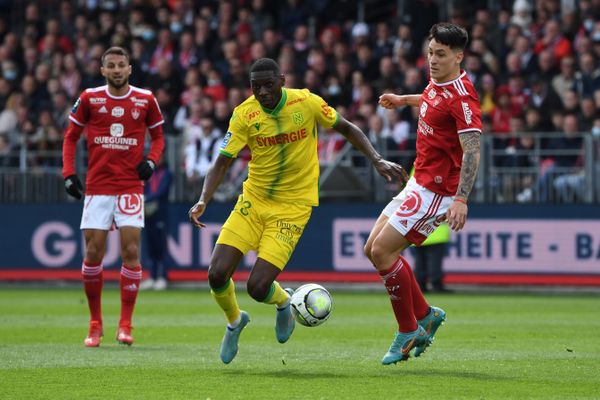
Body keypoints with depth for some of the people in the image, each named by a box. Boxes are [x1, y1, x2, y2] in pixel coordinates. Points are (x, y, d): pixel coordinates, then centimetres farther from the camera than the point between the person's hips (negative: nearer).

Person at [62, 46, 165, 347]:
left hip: (131, 187, 0)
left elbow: (158, 136, 15)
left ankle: (125, 324, -1)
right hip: (97, 185, 0)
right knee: (93, 254, -2)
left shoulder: (145, 100, 3)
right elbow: (71, 136, 11)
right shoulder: (89, 99, 2)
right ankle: (95, 323, 12)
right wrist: (68, 173, -1)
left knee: (130, 251, -9)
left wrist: (151, 160, -5)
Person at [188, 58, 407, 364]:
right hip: (253, 201, 2)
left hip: (292, 208, -2)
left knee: (258, 287, -15)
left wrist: (377, 161, -6)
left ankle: (283, 302, 25)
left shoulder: (306, 103, -10)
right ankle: (234, 321, 23)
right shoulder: (244, 115, -8)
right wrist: (203, 201, -24)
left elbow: (347, 129, 5)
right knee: (217, 274, -11)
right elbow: (221, 164, -8)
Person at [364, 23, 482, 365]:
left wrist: (461, 200, -34)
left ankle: (409, 332, 0)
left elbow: (472, 151, -27)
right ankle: (425, 315, 19)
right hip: (420, 182, 10)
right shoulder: (437, 83, 6)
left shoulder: (462, 98, -21)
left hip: (437, 190, -10)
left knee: (382, 251, -13)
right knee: (373, 248, 10)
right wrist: (404, 100, 34)